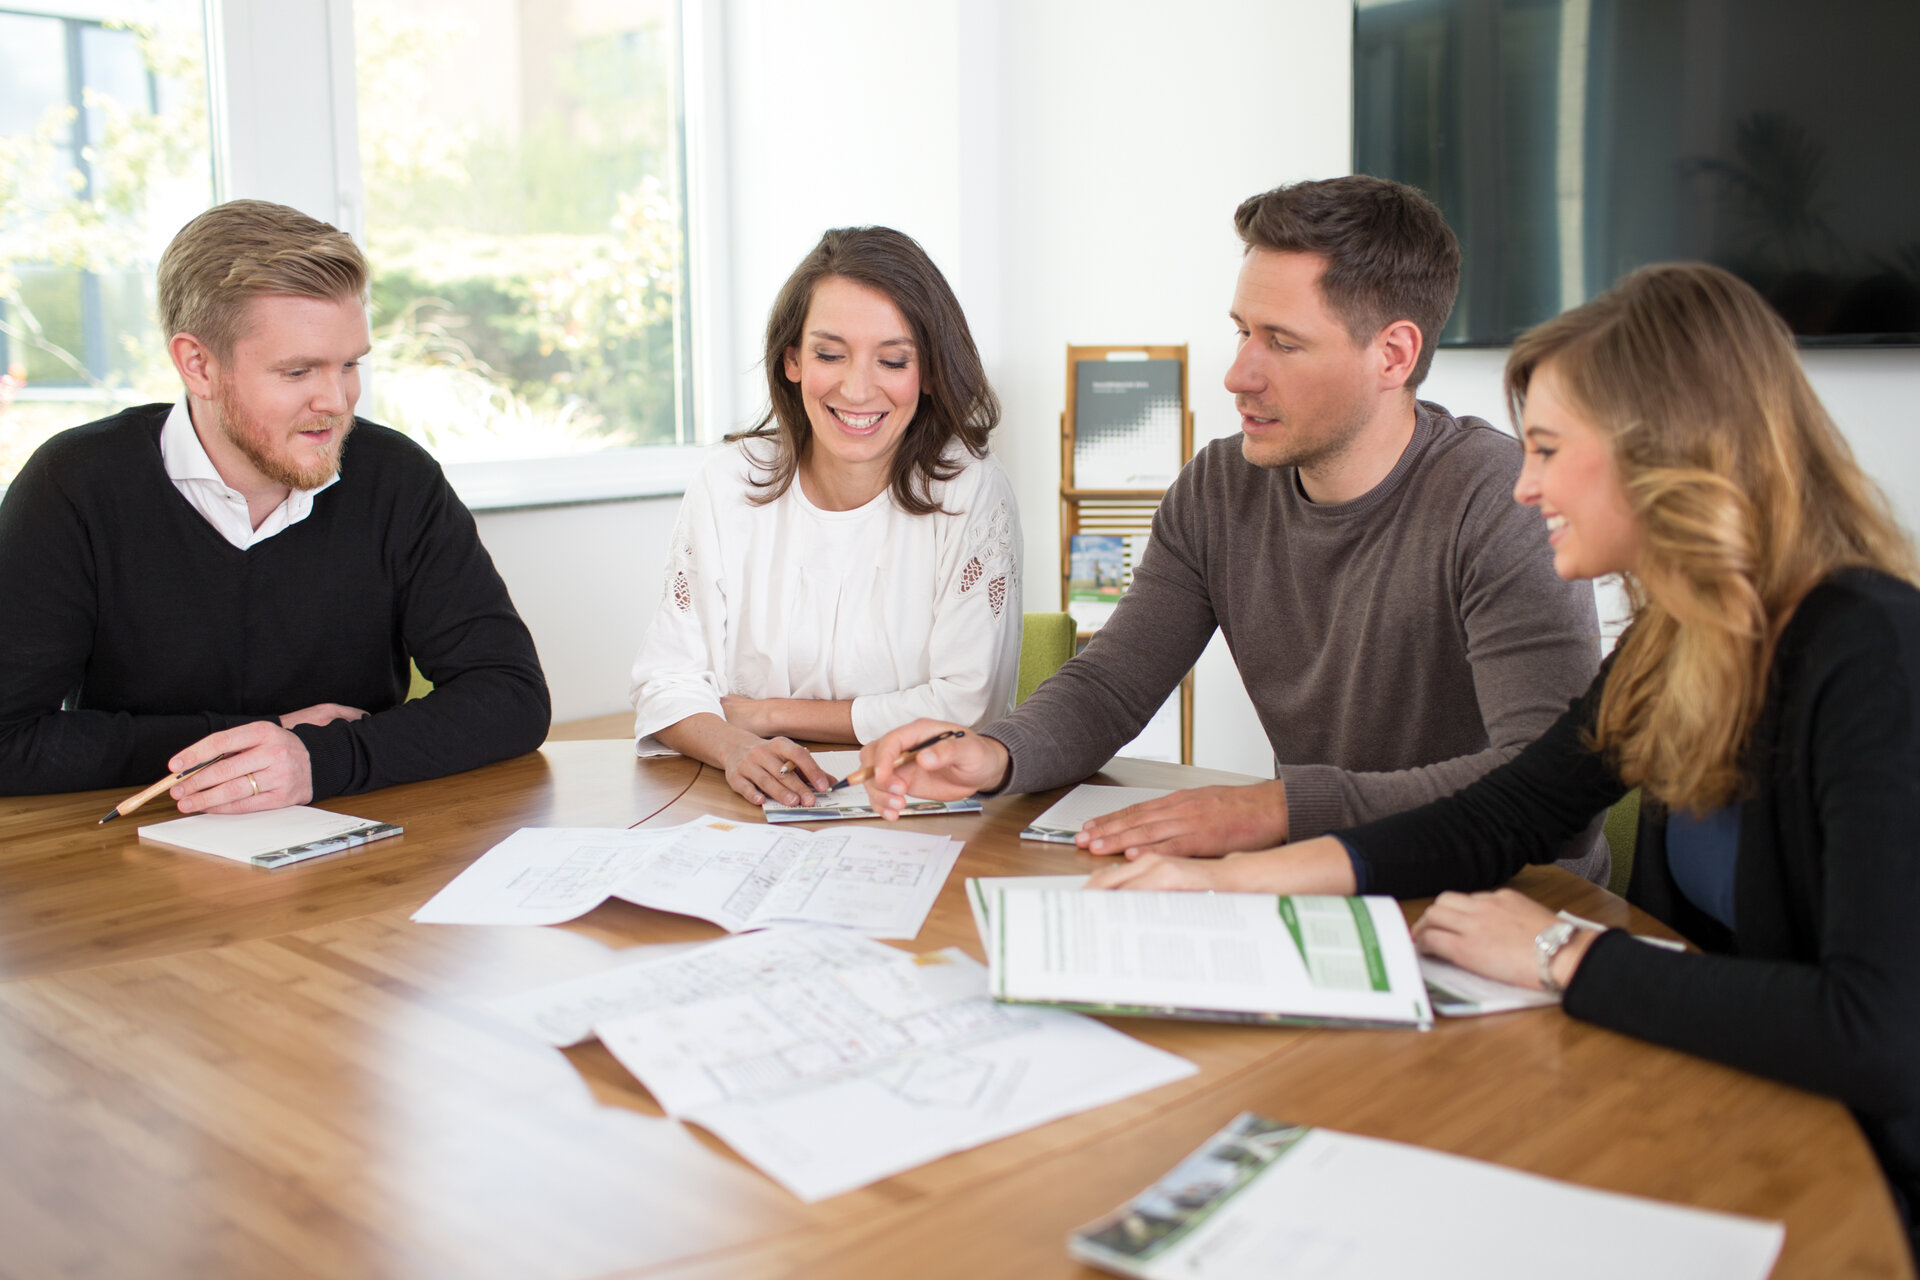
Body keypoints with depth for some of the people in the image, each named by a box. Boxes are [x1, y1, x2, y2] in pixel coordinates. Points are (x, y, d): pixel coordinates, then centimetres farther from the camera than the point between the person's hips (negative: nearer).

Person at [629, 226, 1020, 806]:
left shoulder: (970, 491, -7)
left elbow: (968, 705, -11)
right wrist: (735, 747, -23)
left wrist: (767, 714, -7)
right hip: (754, 810, 0)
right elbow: (667, 681, -1)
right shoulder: (728, 483, 1)